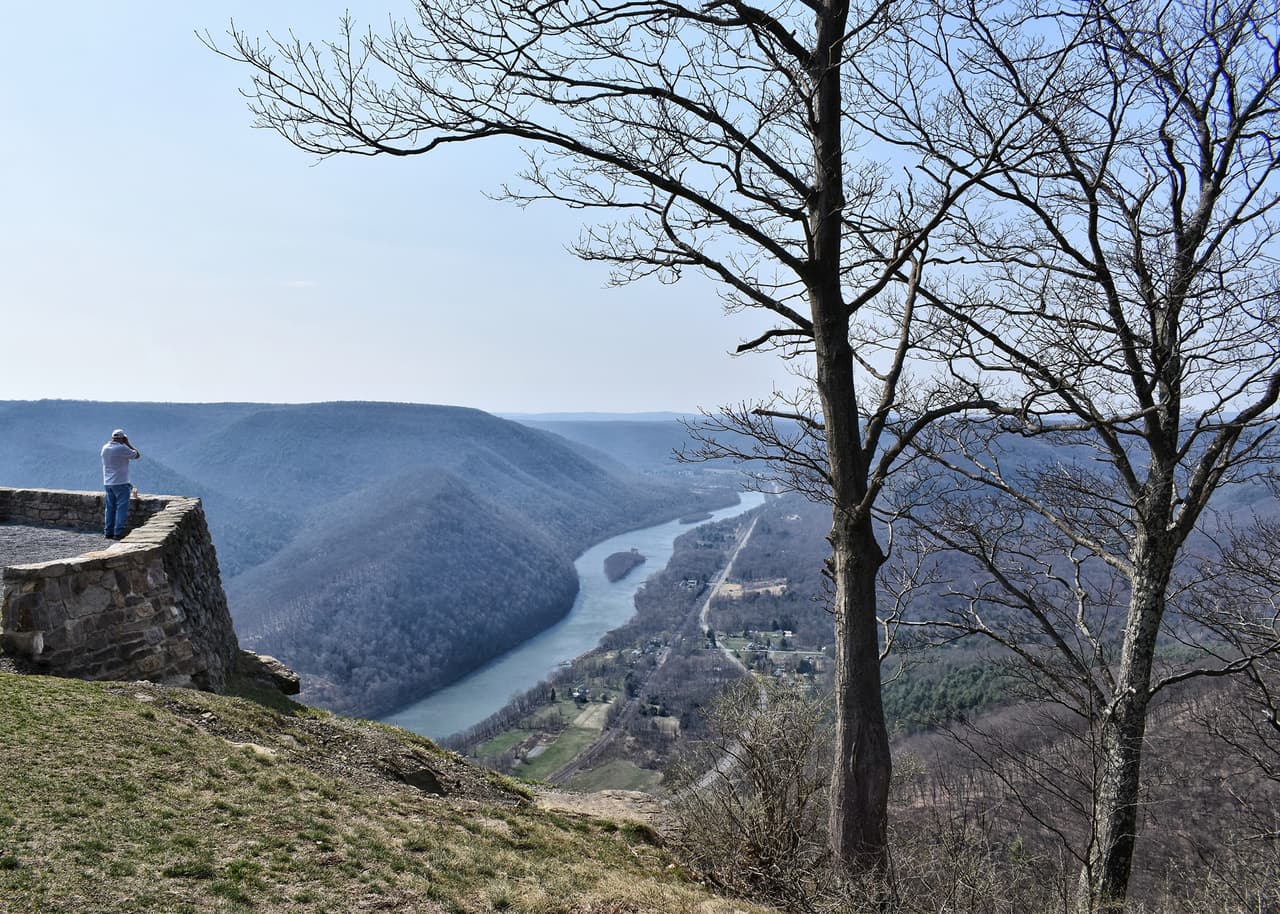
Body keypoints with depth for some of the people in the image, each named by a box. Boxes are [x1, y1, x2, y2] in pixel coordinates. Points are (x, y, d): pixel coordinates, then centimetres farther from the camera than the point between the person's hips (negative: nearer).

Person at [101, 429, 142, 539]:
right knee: (122, 508, -4)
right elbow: (137, 455, -4)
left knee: (110, 508, 13)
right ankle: (118, 533, -8)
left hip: (107, 483, 7)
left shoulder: (105, 448, 6)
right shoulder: (122, 448, -15)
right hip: (121, 483, -7)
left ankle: (108, 532, 15)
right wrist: (127, 443, 1)